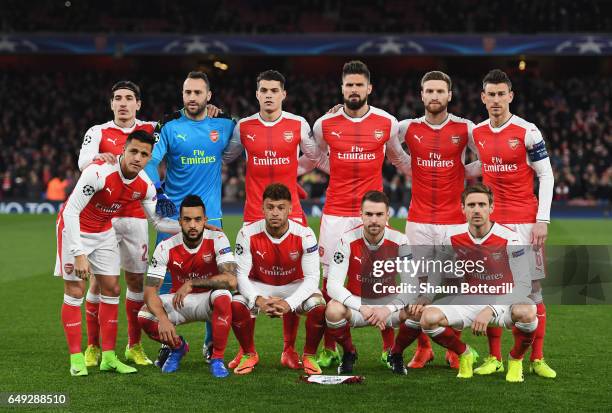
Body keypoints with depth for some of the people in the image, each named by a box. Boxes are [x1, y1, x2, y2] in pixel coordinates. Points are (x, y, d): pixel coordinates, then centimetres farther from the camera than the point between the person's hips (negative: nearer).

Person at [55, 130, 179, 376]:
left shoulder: (145, 186, -13)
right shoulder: (98, 172, -33)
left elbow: (158, 221, 2)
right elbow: (71, 212, -31)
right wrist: (79, 254, -34)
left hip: (104, 232, 6)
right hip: (74, 228, -6)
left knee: (111, 289, 4)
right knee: (75, 292, -6)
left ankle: (108, 357, 12)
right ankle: (76, 359, 1)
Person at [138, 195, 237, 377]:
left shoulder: (217, 239, -18)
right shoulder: (166, 247, -14)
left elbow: (231, 280, -30)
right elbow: (150, 290, -18)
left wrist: (191, 284, -29)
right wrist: (163, 319, -36)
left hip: (208, 300, -2)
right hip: (178, 301, 2)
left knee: (223, 297, -36)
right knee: (144, 316, -24)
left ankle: (217, 359, -18)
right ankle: (178, 346, 10)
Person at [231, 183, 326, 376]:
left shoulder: (304, 235, -20)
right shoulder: (248, 234, -18)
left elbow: (311, 277, -20)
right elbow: (242, 274, -15)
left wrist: (289, 303, -35)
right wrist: (258, 299, -35)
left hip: (295, 286, -1)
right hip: (259, 287, 1)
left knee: (319, 307, -30)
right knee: (236, 305, -29)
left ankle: (309, 356, -3)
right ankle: (249, 354, -3)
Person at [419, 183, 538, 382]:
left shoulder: (509, 239, -17)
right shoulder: (452, 238, -6)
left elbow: (523, 285, -18)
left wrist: (491, 310, -29)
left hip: (504, 301, -3)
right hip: (469, 300, 3)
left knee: (526, 312, -38)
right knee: (428, 317, -23)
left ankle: (515, 359, -3)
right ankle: (464, 354, 9)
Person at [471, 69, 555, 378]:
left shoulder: (527, 132, -8)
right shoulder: (477, 133, 7)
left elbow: (546, 176, -6)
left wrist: (542, 220, -11)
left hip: (524, 222, -4)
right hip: (491, 221, 4)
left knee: (533, 288, -2)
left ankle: (537, 359, 5)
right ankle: (494, 358, 11)